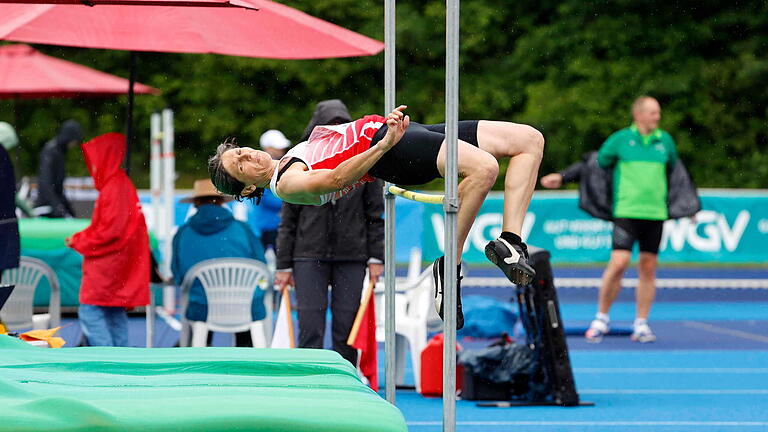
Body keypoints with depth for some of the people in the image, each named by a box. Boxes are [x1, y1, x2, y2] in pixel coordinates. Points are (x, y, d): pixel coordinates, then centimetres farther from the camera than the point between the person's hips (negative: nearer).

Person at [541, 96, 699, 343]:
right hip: (626, 211, -4)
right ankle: (602, 318, 2)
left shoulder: (665, 142, 12)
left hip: (656, 214, 4)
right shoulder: (620, 139, 2)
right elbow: (594, 164, 9)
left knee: (648, 267, 4)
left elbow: (675, 173, 25)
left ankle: (641, 324, 12)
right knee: (619, 263, -13)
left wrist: (691, 207, 29)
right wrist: (562, 178, 4)